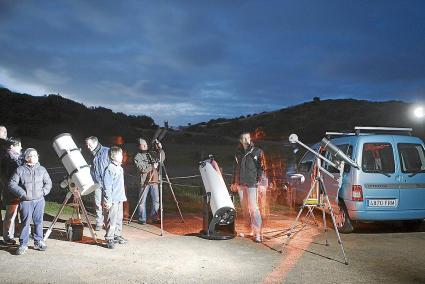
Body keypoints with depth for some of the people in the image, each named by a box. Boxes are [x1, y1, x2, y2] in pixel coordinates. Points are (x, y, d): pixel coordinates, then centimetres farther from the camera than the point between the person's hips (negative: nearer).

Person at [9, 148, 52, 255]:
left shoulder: (42, 169, 9)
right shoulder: (20, 170, 0)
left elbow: (48, 183, 14)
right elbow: (12, 184, 0)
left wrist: (44, 191, -2)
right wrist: (22, 193, -8)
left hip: (39, 200, 3)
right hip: (25, 201, -2)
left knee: (38, 222, 6)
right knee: (25, 222, -2)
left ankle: (38, 242, 18)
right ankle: (23, 244, 7)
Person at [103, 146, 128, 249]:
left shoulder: (120, 168, 13)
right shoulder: (110, 169, -16)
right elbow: (107, 186, -17)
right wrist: (108, 200, -18)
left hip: (120, 199, 9)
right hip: (112, 200, -9)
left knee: (119, 219, 16)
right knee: (111, 220, -5)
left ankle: (117, 236, 27)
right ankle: (109, 239, 3)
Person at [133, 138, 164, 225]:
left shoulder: (151, 153, 14)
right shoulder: (137, 157, -1)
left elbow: (162, 158, 3)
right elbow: (142, 169, -13)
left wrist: (160, 149, -9)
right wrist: (152, 166, -13)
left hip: (154, 181, 4)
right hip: (144, 182, -4)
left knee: (156, 200, 3)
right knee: (142, 201, 0)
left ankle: (155, 218, 12)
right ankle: (142, 219, 10)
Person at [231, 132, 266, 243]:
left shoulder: (257, 151, 0)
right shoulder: (238, 153, 13)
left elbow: (261, 167, -3)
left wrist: (259, 180, -13)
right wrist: (234, 183, 20)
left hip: (252, 184, -5)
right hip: (240, 184, 5)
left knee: (253, 208, -12)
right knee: (244, 208, 9)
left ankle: (257, 233, -11)